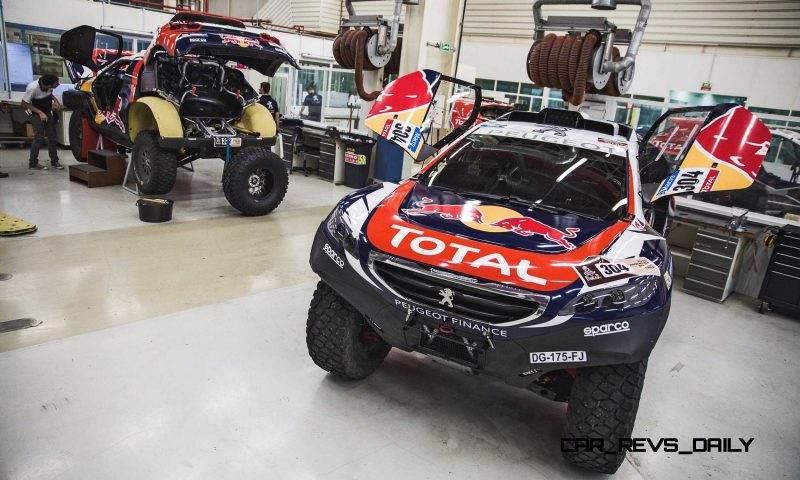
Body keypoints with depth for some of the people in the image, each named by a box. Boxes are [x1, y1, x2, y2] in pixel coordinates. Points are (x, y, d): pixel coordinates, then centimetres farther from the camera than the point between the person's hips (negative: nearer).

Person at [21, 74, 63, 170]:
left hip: (47, 112, 6)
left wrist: (55, 99, -8)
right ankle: (33, 163, -5)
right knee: (39, 136, -14)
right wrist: (40, 112, -25)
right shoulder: (32, 88, -30)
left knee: (52, 136, 4)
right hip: (35, 113, -6)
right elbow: (24, 104, -19)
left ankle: (54, 161, 15)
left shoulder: (48, 86, -14)